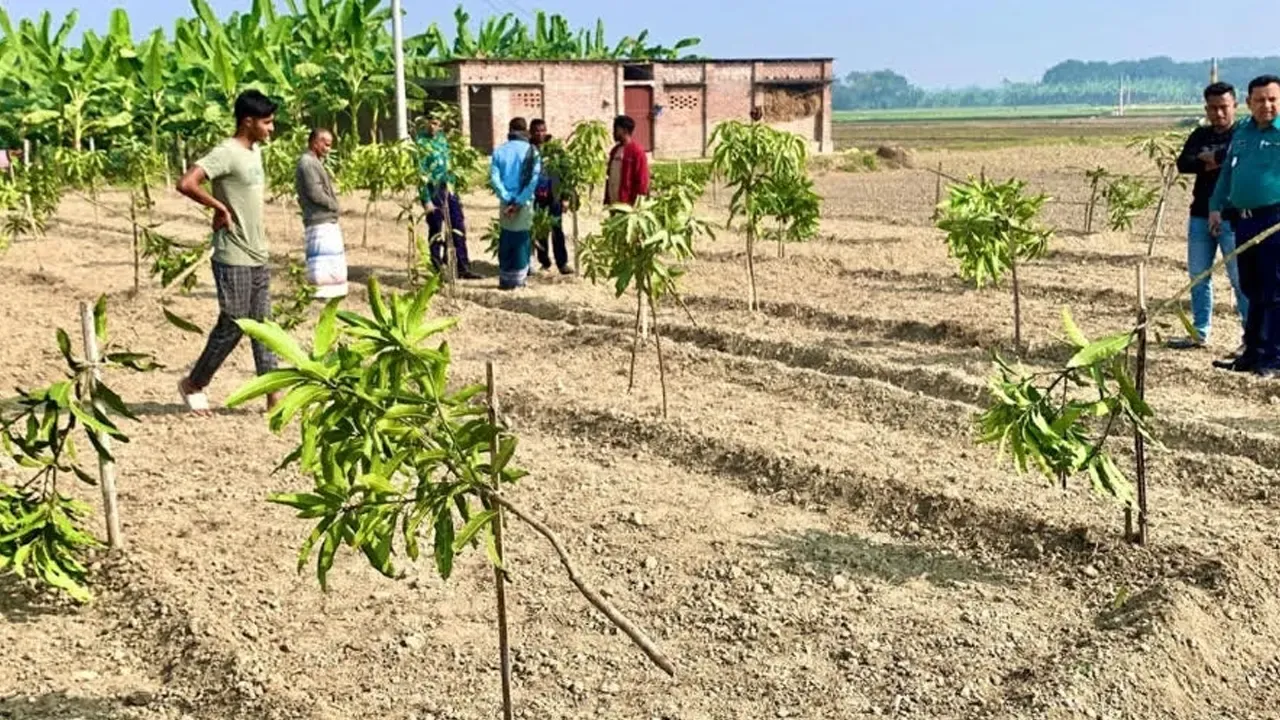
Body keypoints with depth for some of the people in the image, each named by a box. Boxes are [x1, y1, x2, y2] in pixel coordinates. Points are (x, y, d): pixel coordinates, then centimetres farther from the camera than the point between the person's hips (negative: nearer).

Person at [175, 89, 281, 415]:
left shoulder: (256, 150, 11)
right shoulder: (226, 153, -16)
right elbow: (186, 184, -27)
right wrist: (219, 207, -17)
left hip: (258, 256, 8)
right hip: (233, 259, -8)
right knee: (232, 327, 1)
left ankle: (274, 397, 9)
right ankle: (193, 384, 19)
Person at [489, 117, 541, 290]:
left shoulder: (499, 151, 4)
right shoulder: (530, 151, -2)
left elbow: (494, 178, -5)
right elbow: (533, 179, -11)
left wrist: (507, 199, -7)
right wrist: (520, 201, -11)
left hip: (506, 202, 2)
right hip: (524, 203, -2)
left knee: (505, 240, 11)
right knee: (522, 239, 6)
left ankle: (505, 278, 13)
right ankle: (518, 279, 7)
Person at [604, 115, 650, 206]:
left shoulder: (637, 151, -9)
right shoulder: (615, 150, 16)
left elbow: (641, 179, -12)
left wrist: (637, 204, -15)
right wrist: (606, 199, 15)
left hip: (627, 204, -8)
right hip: (612, 202, 8)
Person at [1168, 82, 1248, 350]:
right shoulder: (1200, 135, 13)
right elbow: (1183, 164, -1)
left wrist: (1208, 156, -9)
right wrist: (1212, 163, -16)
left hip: (1232, 217, -6)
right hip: (1200, 215, 6)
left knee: (1241, 279, -5)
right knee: (1198, 277, 11)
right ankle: (1200, 333, 21)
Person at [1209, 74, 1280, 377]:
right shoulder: (1242, 131, 15)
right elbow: (1228, 172, 24)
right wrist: (1217, 206, 18)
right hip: (1244, 221, 6)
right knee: (1252, 291, 14)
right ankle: (1253, 353, 23)